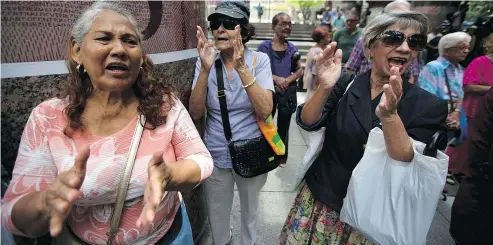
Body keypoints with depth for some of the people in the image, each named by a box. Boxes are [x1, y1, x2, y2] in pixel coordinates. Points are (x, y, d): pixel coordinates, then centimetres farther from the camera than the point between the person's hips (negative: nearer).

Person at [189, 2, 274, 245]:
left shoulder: (259, 60, -12)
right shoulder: (206, 61, -6)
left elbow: (265, 111, -23)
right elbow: (195, 113, -14)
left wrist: (242, 68, -33)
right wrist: (206, 69, -27)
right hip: (215, 156, 2)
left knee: (250, 209, 23)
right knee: (216, 213, 22)